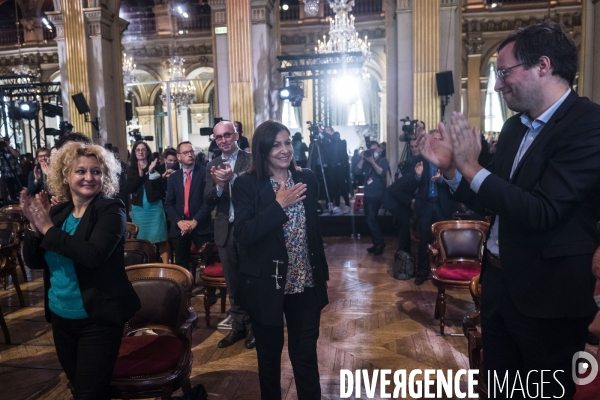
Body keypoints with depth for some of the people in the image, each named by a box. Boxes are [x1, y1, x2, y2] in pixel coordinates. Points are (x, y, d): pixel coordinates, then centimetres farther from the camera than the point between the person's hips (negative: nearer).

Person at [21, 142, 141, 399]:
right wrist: (34, 226, -15)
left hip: (98, 319, -6)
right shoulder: (56, 212, 3)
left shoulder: (111, 209, -14)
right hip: (61, 317, 6)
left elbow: (93, 255, -29)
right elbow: (34, 262, 2)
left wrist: (48, 228, -22)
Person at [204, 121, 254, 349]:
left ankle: (253, 326, 26)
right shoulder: (213, 165, 7)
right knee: (232, 282, 15)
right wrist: (218, 185, -21)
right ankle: (238, 326, 30)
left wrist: (233, 178, -34)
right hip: (225, 230, 5)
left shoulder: (251, 160, -8)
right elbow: (208, 201, -1)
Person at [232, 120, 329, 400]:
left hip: (305, 283, 3)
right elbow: (242, 235, -20)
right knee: (269, 354, 16)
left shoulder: (306, 179, 2)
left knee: (306, 353, 13)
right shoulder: (247, 184, -10)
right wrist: (279, 204, -23)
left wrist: (323, 273, 11)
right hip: (265, 286, -2)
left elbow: (314, 229, 9)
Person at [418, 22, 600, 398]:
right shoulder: (515, 126, 6)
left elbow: (542, 213, -27)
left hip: (547, 296, -7)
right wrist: (451, 167, -5)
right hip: (499, 282, 8)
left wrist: (472, 167, -23)